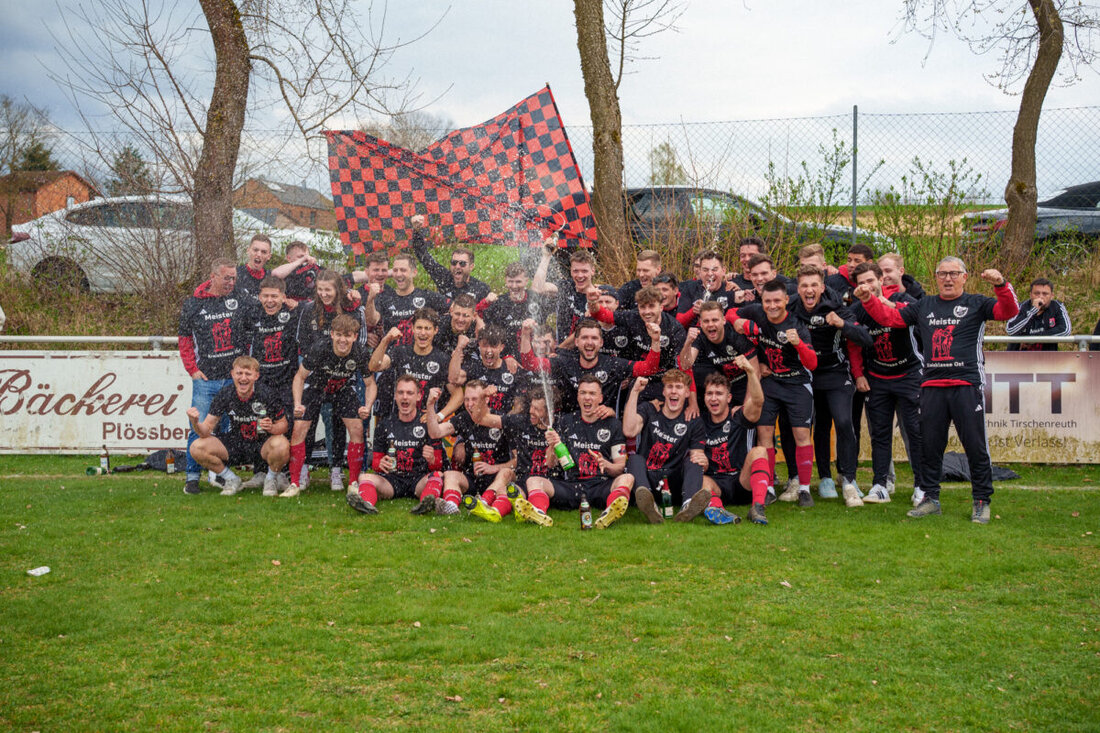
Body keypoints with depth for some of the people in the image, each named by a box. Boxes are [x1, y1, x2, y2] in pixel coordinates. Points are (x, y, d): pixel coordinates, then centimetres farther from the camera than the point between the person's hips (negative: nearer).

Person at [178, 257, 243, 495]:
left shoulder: (239, 299, 6)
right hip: (206, 378, -1)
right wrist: (193, 369, 1)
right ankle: (192, 476, 5)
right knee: (199, 428, -5)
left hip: (235, 377, 1)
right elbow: (185, 339, 9)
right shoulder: (193, 304, 4)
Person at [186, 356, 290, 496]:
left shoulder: (267, 395, -16)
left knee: (281, 445, -37)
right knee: (196, 448, -19)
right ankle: (232, 480, 6)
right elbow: (207, 429, -10)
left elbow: (283, 424, -6)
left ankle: (271, 479, -2)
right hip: (234, 445, 3)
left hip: (262, 445, -3)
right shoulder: (224, 394, -11)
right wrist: (195, 423, -33)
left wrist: (272, 428, -30)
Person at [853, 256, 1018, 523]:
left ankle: (982, 501, 9)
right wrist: (868, 300, 4)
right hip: (932, 387, 4)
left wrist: (1001, 285, -24)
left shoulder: (976, 304, 6)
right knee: (930, 445, 7)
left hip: (967, 385, -3)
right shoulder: (924, 306, 17)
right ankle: (930, 499, 18)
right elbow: (889, 317, 18)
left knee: (975, 446, -1)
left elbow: (1009, 311, -8)